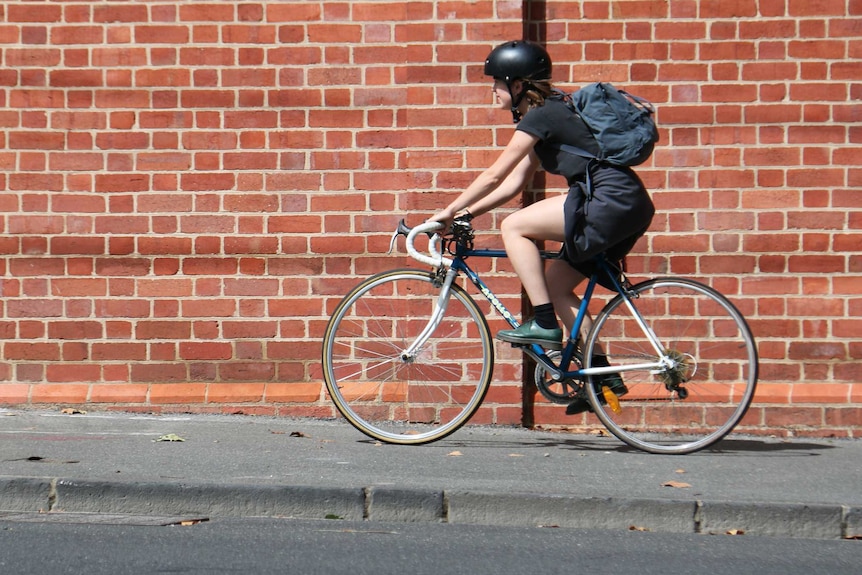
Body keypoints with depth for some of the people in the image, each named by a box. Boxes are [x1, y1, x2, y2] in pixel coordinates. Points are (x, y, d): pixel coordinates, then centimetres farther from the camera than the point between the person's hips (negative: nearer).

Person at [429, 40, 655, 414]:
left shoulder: (541, 116, -8)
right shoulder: (545, 116, 21)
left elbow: (494, 176, -8)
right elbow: (514, 184, 23)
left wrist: (448, 212, 0)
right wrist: (466, 212, 17)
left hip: (611, 201, -10)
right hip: (624, 207, 10)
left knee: (513, 227, -10)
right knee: (554, 283, 12)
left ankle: (545, 326, -9)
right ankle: (603, 375, 11)